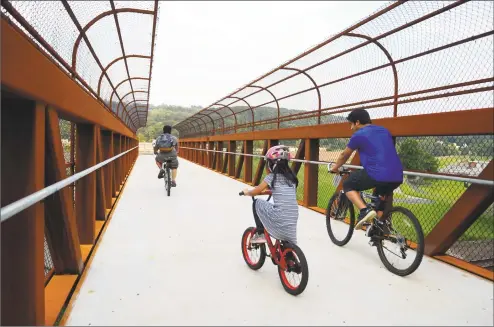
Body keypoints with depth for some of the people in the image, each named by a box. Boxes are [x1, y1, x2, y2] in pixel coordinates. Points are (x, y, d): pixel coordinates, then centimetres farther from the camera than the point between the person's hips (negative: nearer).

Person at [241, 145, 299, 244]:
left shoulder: (271, 177, -1)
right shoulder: (291, 177, 15)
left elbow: (255, 192, 7)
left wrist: (247, 192, 29)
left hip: (278, 219, -6)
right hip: (292, 221, 6)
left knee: (257, 203, 16)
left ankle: (260, 234, 17)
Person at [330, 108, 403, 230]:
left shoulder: (359, 135, 4)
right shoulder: (385, 131, 22)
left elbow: (344, 155, 18)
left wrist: (335, 167, 36)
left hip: (378, 175, -7)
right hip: (397, 177, 7)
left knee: (348, 185, 13)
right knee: (380, 194, 35)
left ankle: (365, 211, -6)